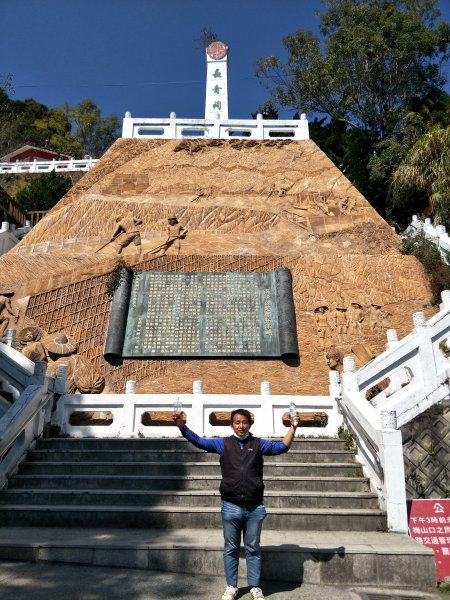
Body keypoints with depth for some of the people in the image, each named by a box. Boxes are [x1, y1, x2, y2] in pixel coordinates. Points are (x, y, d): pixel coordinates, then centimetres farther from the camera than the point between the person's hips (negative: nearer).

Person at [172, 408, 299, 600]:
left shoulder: (258, 444, 6)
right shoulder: (223, 443, 4)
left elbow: (282, 447, 2)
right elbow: (200, 442, 0)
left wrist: (293, 427, -11)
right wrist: (182, 426, -13)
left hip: (255, 507, 0)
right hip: (231, 507, 0)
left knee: (253, 548, 13)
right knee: (230, 549, 13)